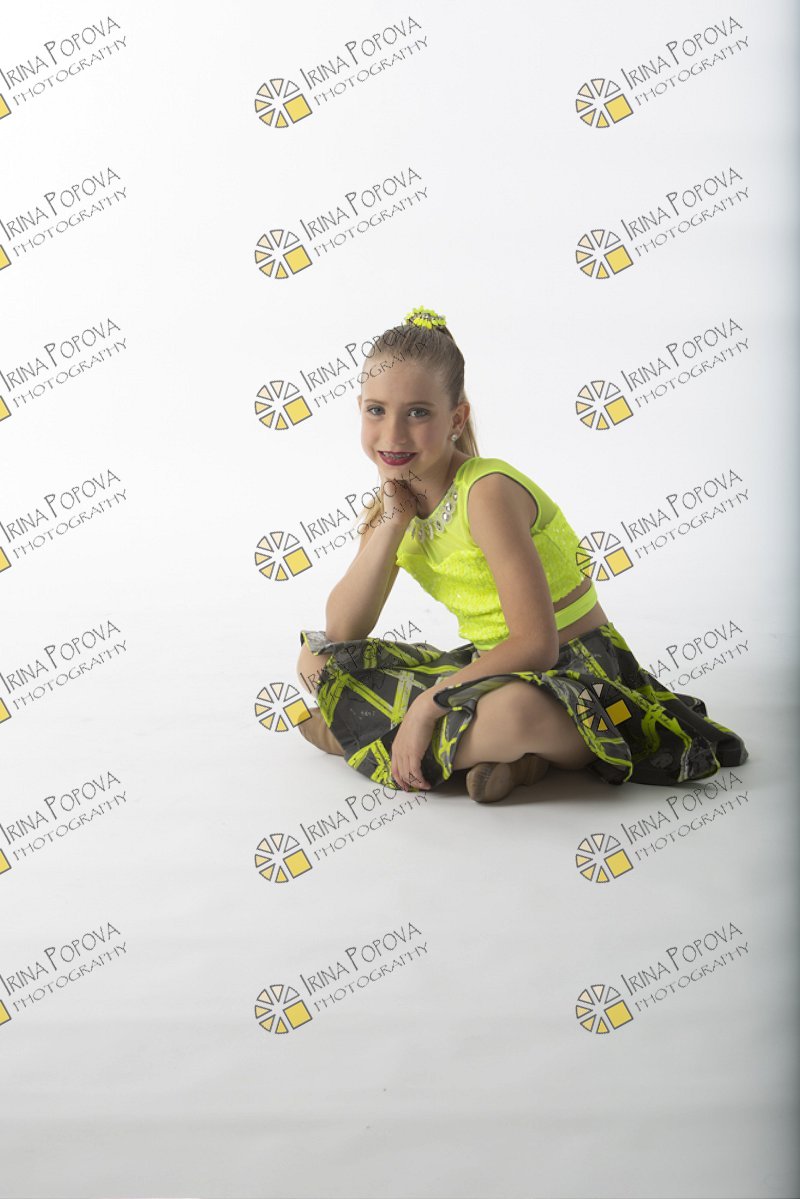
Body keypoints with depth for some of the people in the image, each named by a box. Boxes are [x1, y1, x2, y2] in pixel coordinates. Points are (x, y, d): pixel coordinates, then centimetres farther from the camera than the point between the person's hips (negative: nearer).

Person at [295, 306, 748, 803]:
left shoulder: (487, 491, -21)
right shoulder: (393, 501, 2)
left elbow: (536, 644, -25)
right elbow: (342, 633, -5)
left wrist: (426, 703, -28)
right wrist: (391, 523, -14)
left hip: (573, 670, -9)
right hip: (492, 668, 9)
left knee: (514, 709, -44)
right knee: (318, 660, 2)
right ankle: (499, 752, -9)